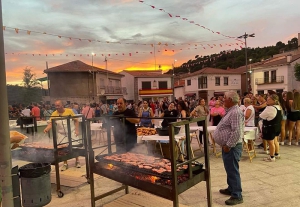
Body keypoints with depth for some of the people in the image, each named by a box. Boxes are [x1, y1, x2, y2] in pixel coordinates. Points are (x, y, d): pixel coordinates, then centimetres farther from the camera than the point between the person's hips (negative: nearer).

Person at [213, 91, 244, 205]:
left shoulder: (236, 112, -22)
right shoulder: (231, 111, 13)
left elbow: (237, 132, -28)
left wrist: (228, 145, -22)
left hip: (232, 147, -11)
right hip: (228, 146, 11)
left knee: (233, 171, -2)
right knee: (229, 169, 21)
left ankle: (237, 196, 9)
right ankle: (231, 189, 35)